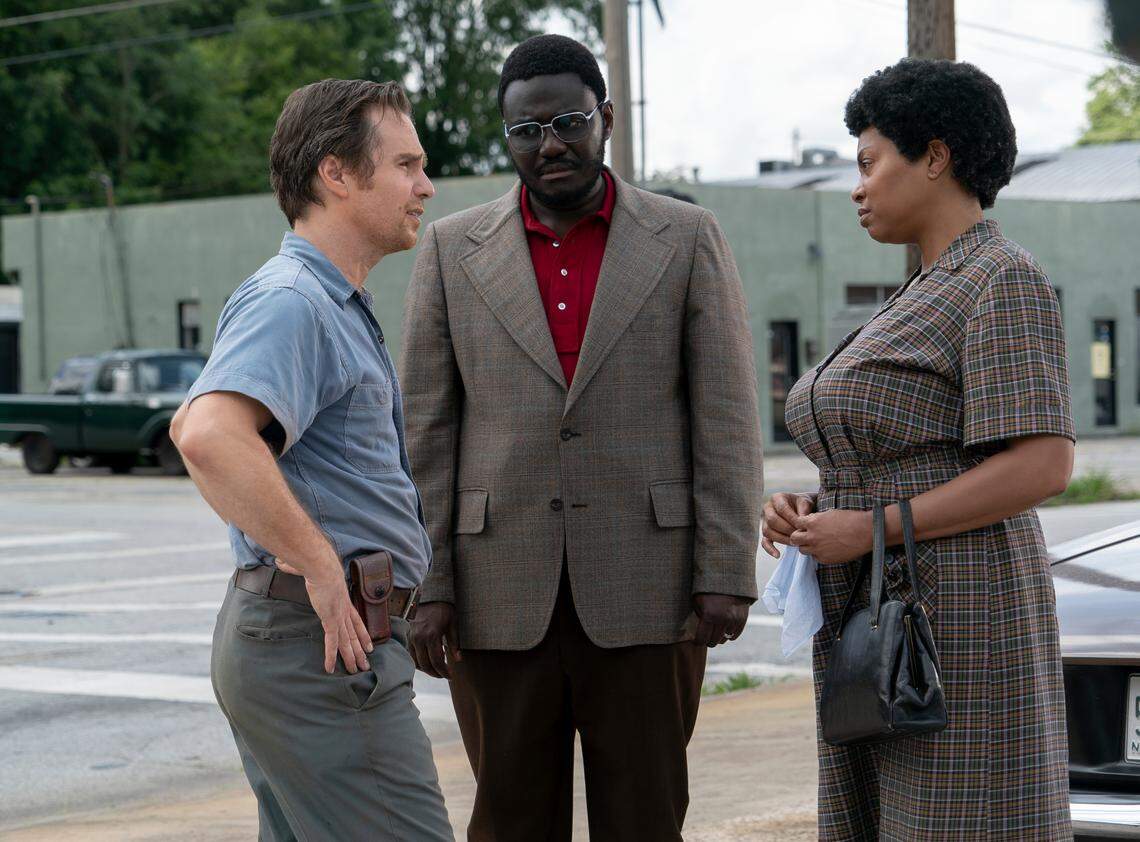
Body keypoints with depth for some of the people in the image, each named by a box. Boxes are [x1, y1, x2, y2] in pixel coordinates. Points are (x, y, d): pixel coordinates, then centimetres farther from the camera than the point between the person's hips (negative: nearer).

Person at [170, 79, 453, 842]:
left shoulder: (334, 306, 21)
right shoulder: (289, 301, -14)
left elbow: (190, 424, 32)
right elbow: (212, 437, -32)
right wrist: (319, 566, -26)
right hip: (322, 641, -11)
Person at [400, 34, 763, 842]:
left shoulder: (689, 240, 1)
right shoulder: (453, 250, 4)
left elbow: (725, 420, -2)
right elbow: (425, 431, 3)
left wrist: (728, 577, -10)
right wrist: (425, 587, -4)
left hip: (644, 588, -1)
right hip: (502, 592, 1)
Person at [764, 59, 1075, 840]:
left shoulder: (1008, 282, -11)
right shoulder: (930, 303, 19)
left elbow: (1041, 468, -20)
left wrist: (870, 533, -18)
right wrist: (807, 510, 4)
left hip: (955, 629, -10)